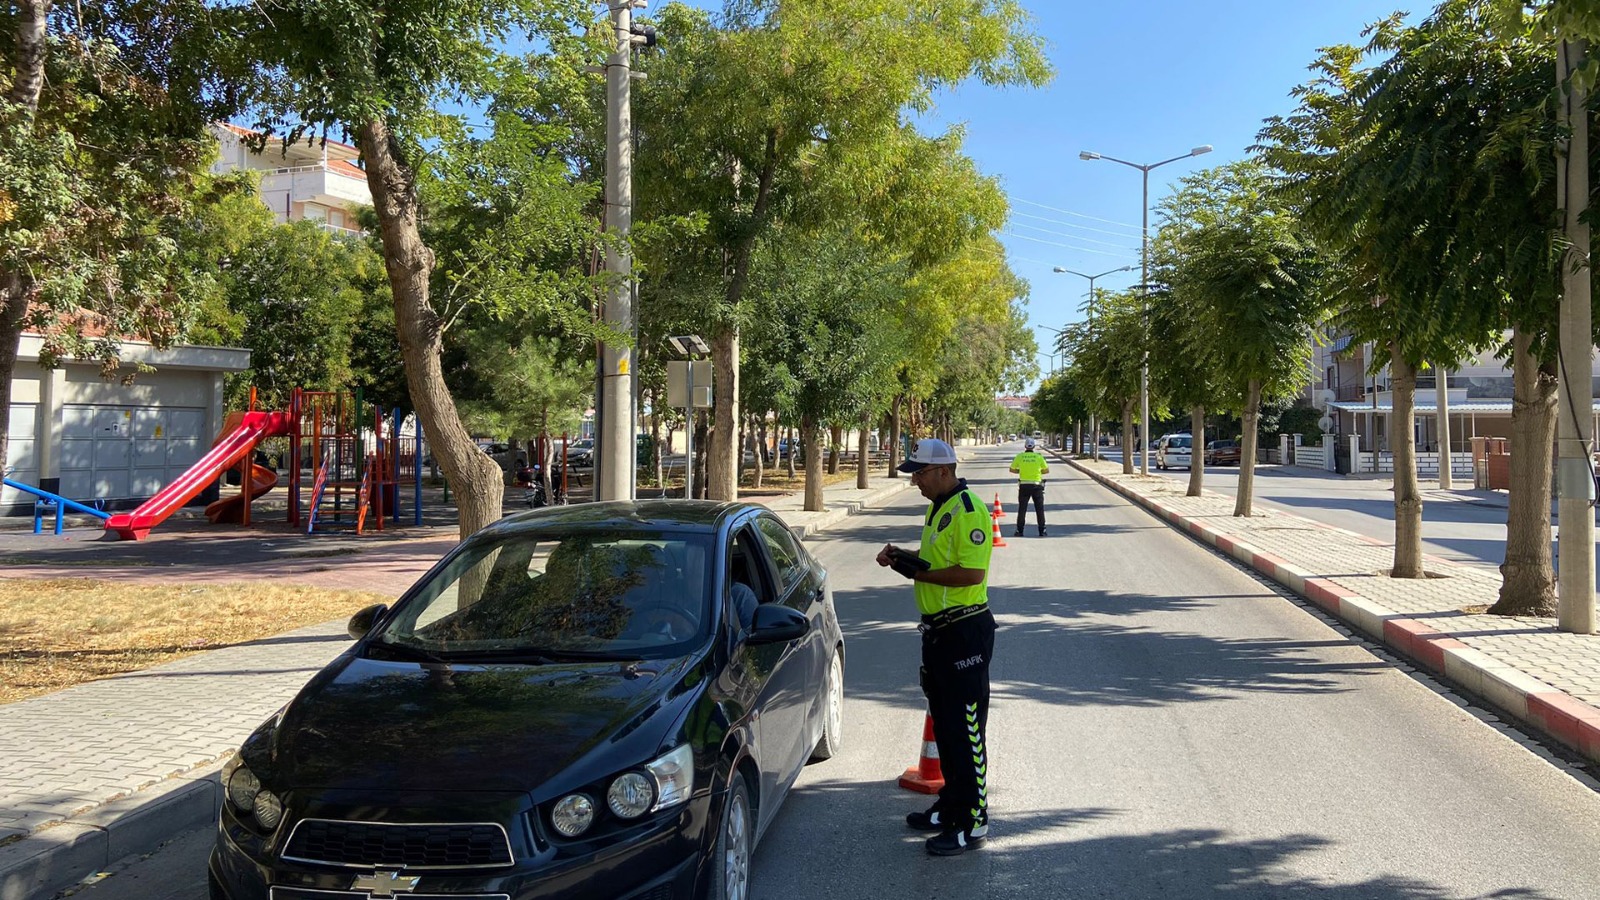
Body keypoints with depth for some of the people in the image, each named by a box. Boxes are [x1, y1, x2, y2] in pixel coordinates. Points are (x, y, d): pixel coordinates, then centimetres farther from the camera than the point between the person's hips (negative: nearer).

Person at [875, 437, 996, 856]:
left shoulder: (968, 511, -18)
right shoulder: (938, 508, 14)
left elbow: (972, 573, -26)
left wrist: (918, 571, -20)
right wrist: (903, 557, 6)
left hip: (965, 632, -10)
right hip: (939, 630, 10)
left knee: (966, 729, -3)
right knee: (944, 725, 18)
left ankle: (972, 822, 5)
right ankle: (950, 807, 31)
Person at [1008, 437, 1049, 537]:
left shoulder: (1019, 456, -2)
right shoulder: (1039, 456, -3)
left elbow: (1012, 469, 6)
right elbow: (1047, 470, 4)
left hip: (1024, 486, 0)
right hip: (1037, 486, 0)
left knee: (1022, 509, 7)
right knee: (1039, 509, 9)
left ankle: (1019, 531, 6)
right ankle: (1042, 531, 10)